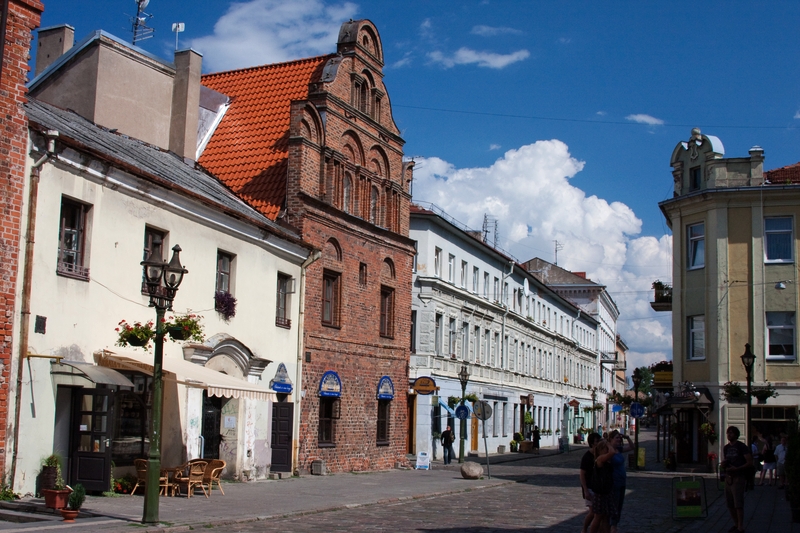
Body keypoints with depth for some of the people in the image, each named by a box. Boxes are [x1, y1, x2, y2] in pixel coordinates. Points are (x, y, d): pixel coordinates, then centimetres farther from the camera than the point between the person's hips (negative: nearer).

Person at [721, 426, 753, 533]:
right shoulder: (726, 448, 15)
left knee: (738, 504, -9)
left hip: (738, 477, -7)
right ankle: (736, 524, 21)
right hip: (728, 477, 7)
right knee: (730, 503, 8)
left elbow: (750, 463, -12)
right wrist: (723, 464, 2)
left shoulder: (742, 447, -7)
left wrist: (736, 469, -21)